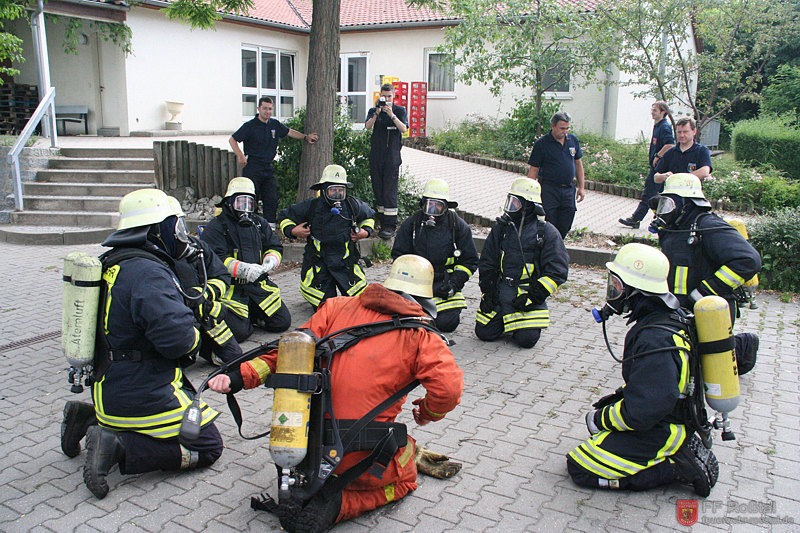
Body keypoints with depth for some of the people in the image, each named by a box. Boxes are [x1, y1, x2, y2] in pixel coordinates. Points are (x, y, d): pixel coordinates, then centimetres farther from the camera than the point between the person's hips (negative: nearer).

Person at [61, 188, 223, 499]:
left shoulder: (112, 263, 8)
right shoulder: (148, 272, -22)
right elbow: (176, 336, -32)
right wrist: (194, 338, -9)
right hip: (143, 397, -9)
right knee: (208, 447, 1)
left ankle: (90, 420, 15)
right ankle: (121, 448, -12)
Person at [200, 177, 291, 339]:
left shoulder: (259, 223, 16)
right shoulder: (216, 227, -4)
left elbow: (275, 247, 16)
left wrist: (271, 260, -9)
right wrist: (242, 269, -28)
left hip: (258, 283, 6)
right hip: (231, 287, -5)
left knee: (283, 322, 0)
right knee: (239, 332, -20)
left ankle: (250, 314, 23)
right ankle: (240, 314, 15)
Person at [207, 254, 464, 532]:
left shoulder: (337, 307, 3)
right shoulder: (420, 335, -5)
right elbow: (448, 387, -17)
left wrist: (240, 377, 3)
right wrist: (428, 413, 4)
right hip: (363, 457, -5)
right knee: (403, 479, 26)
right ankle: (336, 504, 0)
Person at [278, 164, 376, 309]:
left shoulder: (353, 205, -1)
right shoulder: (310, 206, -6)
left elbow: (369, 215, 21)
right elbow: (285, 216, 8)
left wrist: (366, 231, 4)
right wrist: (291, 230, -10)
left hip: (346, 262, 2)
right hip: (318, 263, -1)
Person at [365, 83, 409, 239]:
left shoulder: (400, 110, 6)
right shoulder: (373, 111, 11)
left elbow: (403, 128, -9)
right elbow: (368, 126, -6)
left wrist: (391, 114, -18)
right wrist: (376, 113, -19)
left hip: (392, 156, -3)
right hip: (376, 155, 3)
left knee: (390, 190, -10)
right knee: (378, 189, 5)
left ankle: (390, 225, -10)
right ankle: (382, 222, 14)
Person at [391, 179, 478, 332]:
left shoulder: (458, 226, 1)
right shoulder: (411, 224, 3)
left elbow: (469, 261, 5)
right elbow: (399, 255, 8)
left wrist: (454, 284, -9)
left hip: (445, 287, -1)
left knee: (446, 323, -17)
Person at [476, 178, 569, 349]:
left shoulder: (547, 232, -4)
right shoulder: (501, 227, 9)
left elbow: (557, 271, -7)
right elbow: (486, 264, 14)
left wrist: (532, 297, -13)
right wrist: (487, 293, 3)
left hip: (528, 292, -4)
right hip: (500, 290, 4)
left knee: (527, 339, -15)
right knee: (484, 333, -5)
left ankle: (525, 321, 18)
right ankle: (503, 320, 25)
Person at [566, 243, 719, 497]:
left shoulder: (655, 341, -30)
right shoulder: (668, 317, 1)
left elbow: (641, 411, -30)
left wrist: (601, 419, -14)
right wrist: (618, 396, 11)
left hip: (659, 432, -10)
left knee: (580, 468, -9)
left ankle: (677, 466, -6)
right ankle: (681, 448, 12)